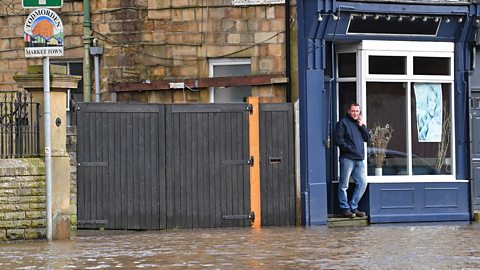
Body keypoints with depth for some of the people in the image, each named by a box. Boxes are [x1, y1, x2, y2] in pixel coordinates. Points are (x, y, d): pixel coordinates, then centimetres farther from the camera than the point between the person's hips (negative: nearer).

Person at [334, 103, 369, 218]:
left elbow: (367, 138, 13)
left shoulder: (359, 123, 19)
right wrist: (349, 148, -13)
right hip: (347, 159, -7)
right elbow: (337, 139, -10)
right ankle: (345, 208, 5)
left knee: (362, 183, 3)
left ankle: (353, 207, 12)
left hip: (359, 160, 7)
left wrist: (361, 126, 2)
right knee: (344, 185, -2)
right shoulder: (343, 123, -2)